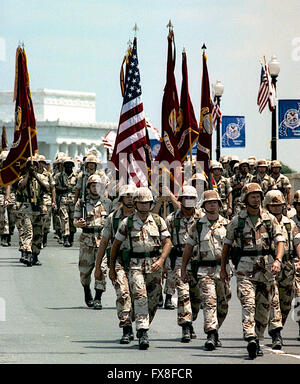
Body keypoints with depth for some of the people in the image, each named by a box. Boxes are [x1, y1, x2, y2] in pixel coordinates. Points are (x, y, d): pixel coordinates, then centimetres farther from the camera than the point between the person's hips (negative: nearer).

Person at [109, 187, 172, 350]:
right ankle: (142, 334, -22)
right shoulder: (127, 223, 1)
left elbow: (167, 242, 3)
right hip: (135, 265, -3)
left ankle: (143, 328, 29)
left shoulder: (158, 221, 5)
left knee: (153, 301, 7)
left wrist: (161, 260, -14)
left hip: (154, 265, 3)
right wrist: (111, 267, 9)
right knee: (140, 297, -18)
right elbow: (116, 244, 9)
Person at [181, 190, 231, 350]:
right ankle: (211, 335, -23)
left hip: (223, 269, 2)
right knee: (209, 302, -16)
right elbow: (188, 248, 12)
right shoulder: (197, 225, 6)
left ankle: (214, 332, 26)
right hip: (205, 270, -2)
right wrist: (183, 269, 10)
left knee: (222, 305, 8)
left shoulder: (227, 224, 8)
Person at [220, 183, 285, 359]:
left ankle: (258, 341, 20)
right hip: (245, 267, -2)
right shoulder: (237, 221, 5)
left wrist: (278, 260, -17)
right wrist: (223, 268, 15)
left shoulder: (270, 219, 7)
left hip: (266, 267, 2)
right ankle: (250, 339, -31)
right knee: (248, 303, -17)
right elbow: (227, 244, 15)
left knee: (264, 307, 7)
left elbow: (280, 241, 0)